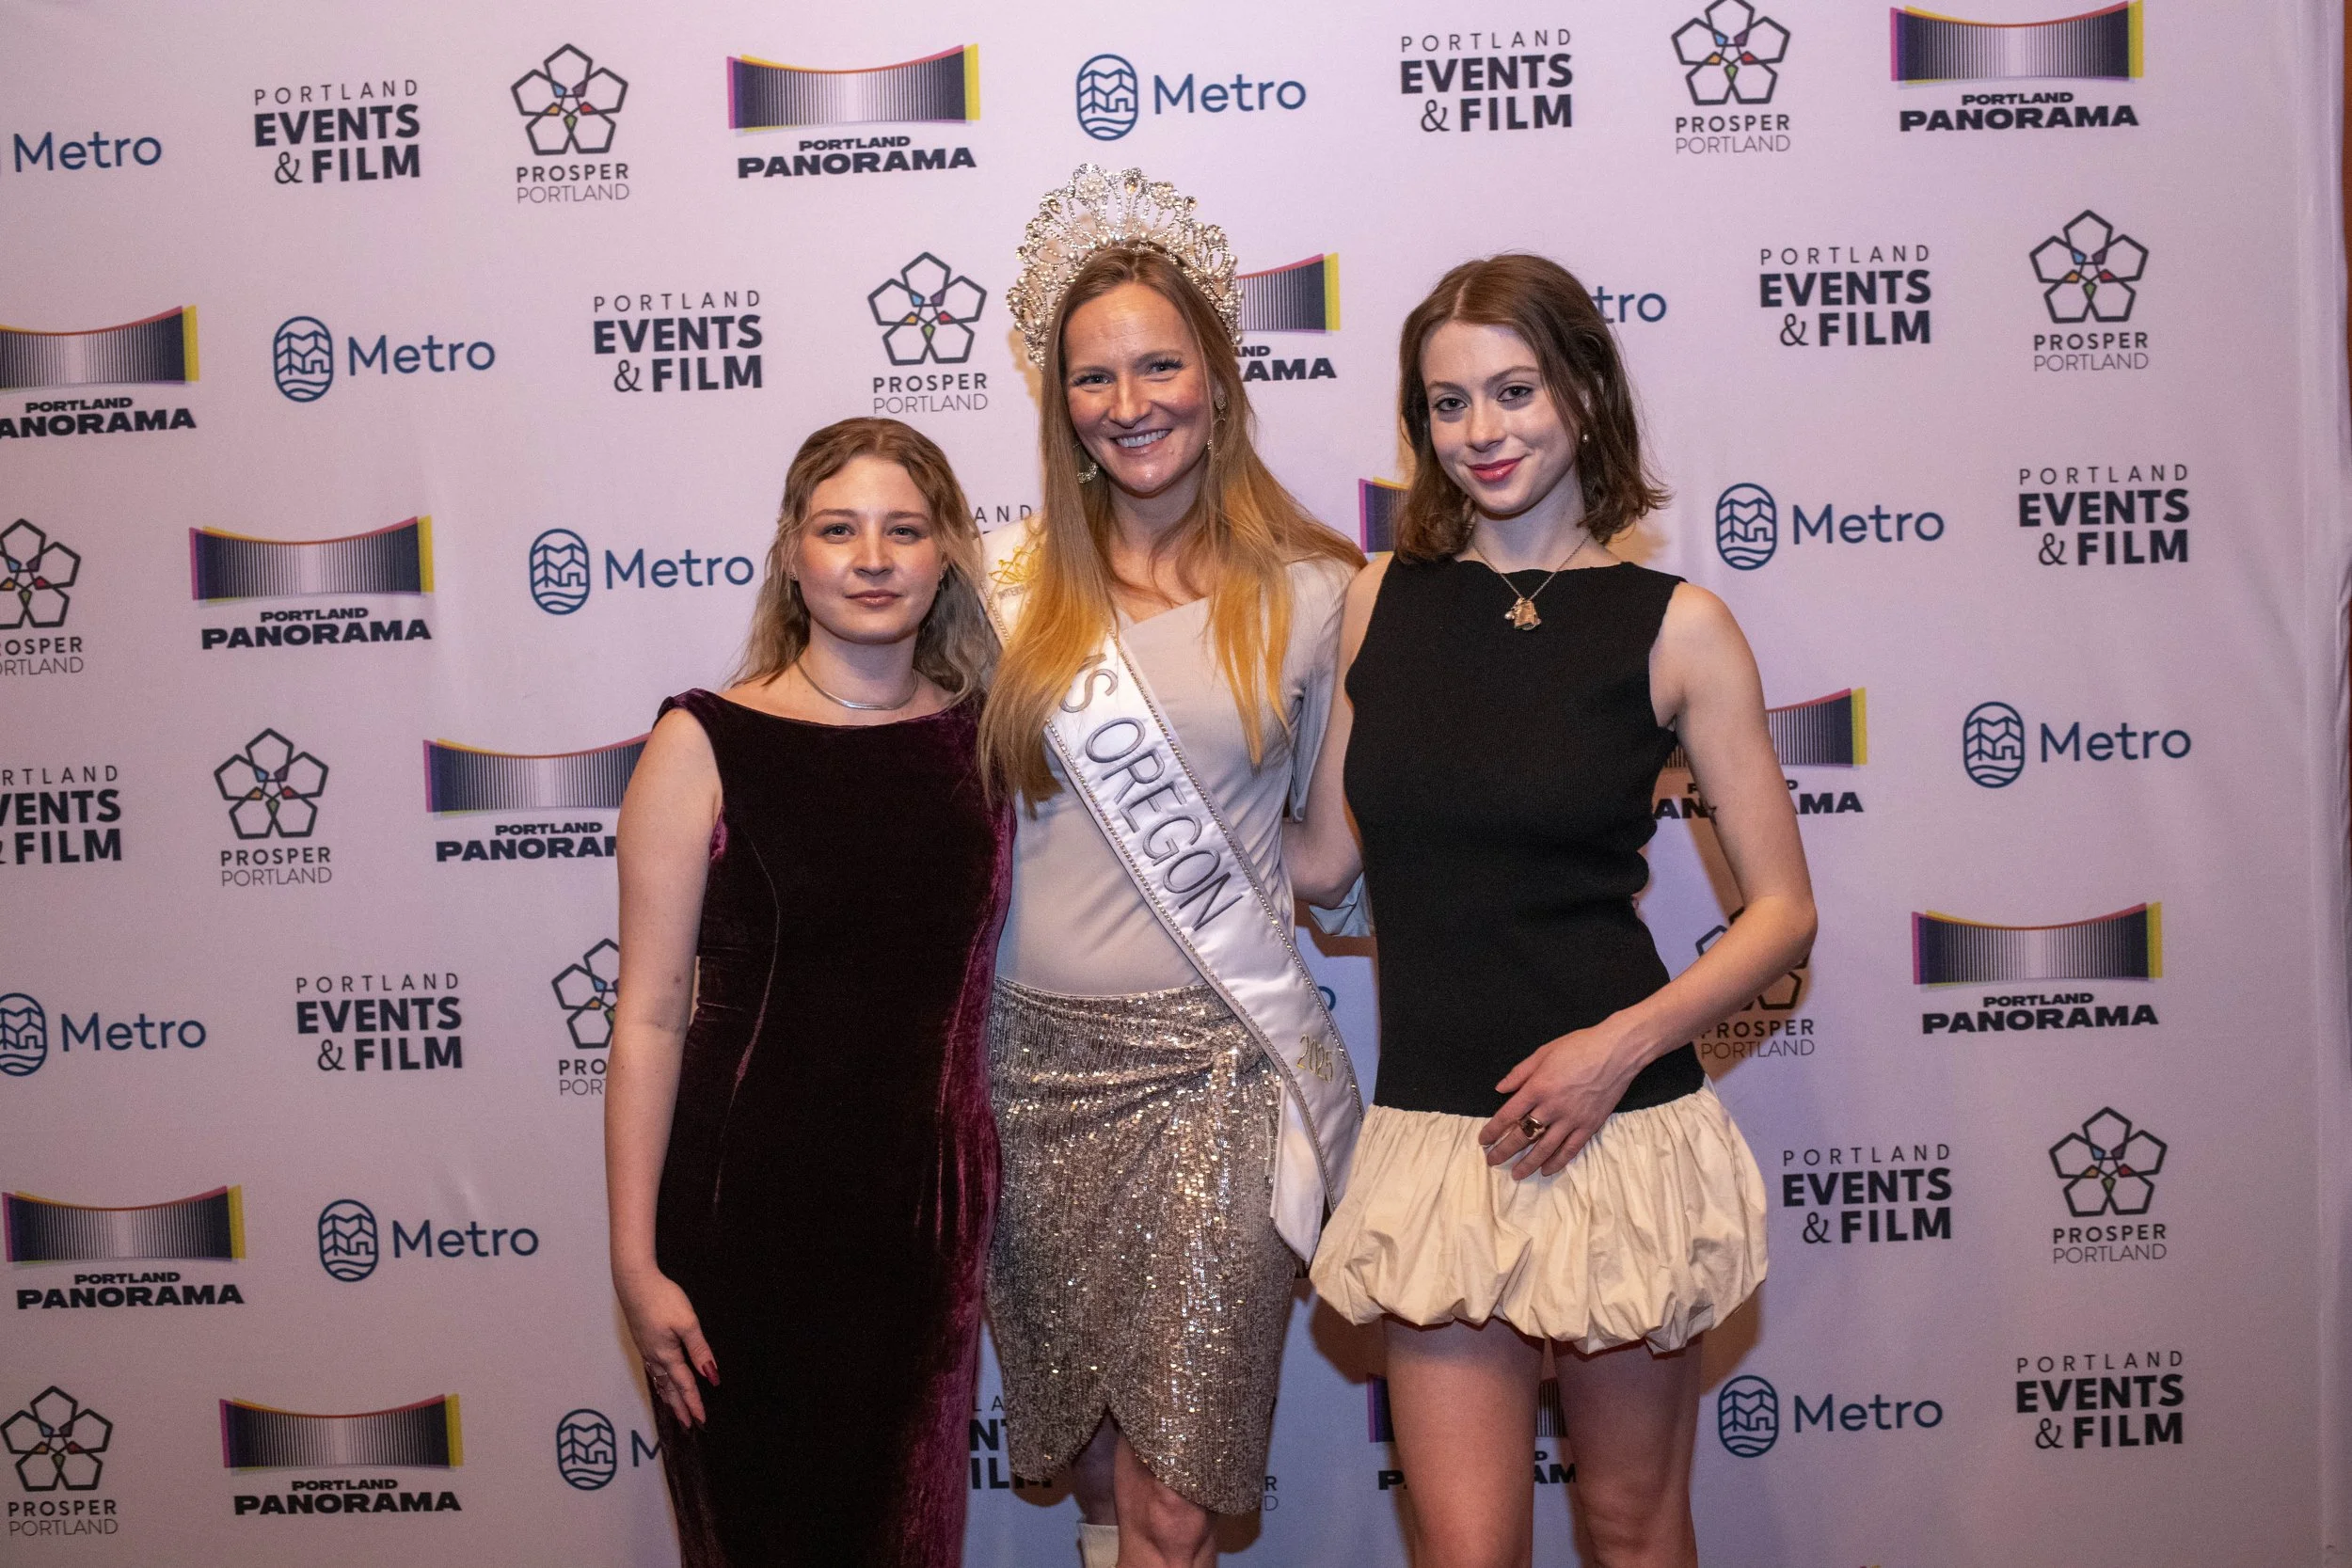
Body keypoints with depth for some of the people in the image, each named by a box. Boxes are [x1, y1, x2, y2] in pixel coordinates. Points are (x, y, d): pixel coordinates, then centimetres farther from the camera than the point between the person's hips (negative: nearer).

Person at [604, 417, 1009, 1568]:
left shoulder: (984, 737, 1)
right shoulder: (705, 747, -10)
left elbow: (985, 975, 9)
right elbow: (649, 1017, -9)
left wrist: (982, 1195, 5)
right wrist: (636, 1263, -10)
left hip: (926, 1201, 3)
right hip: (749, 1206, -3)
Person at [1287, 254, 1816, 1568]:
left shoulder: (1674, 626, -3)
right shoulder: (1381, 602, 5)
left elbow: (1784, 911, -2)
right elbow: (1324, 861, 9)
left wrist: (1622, 1042, -15)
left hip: (1620, 1131, -1)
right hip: (1434, 1134, 2)